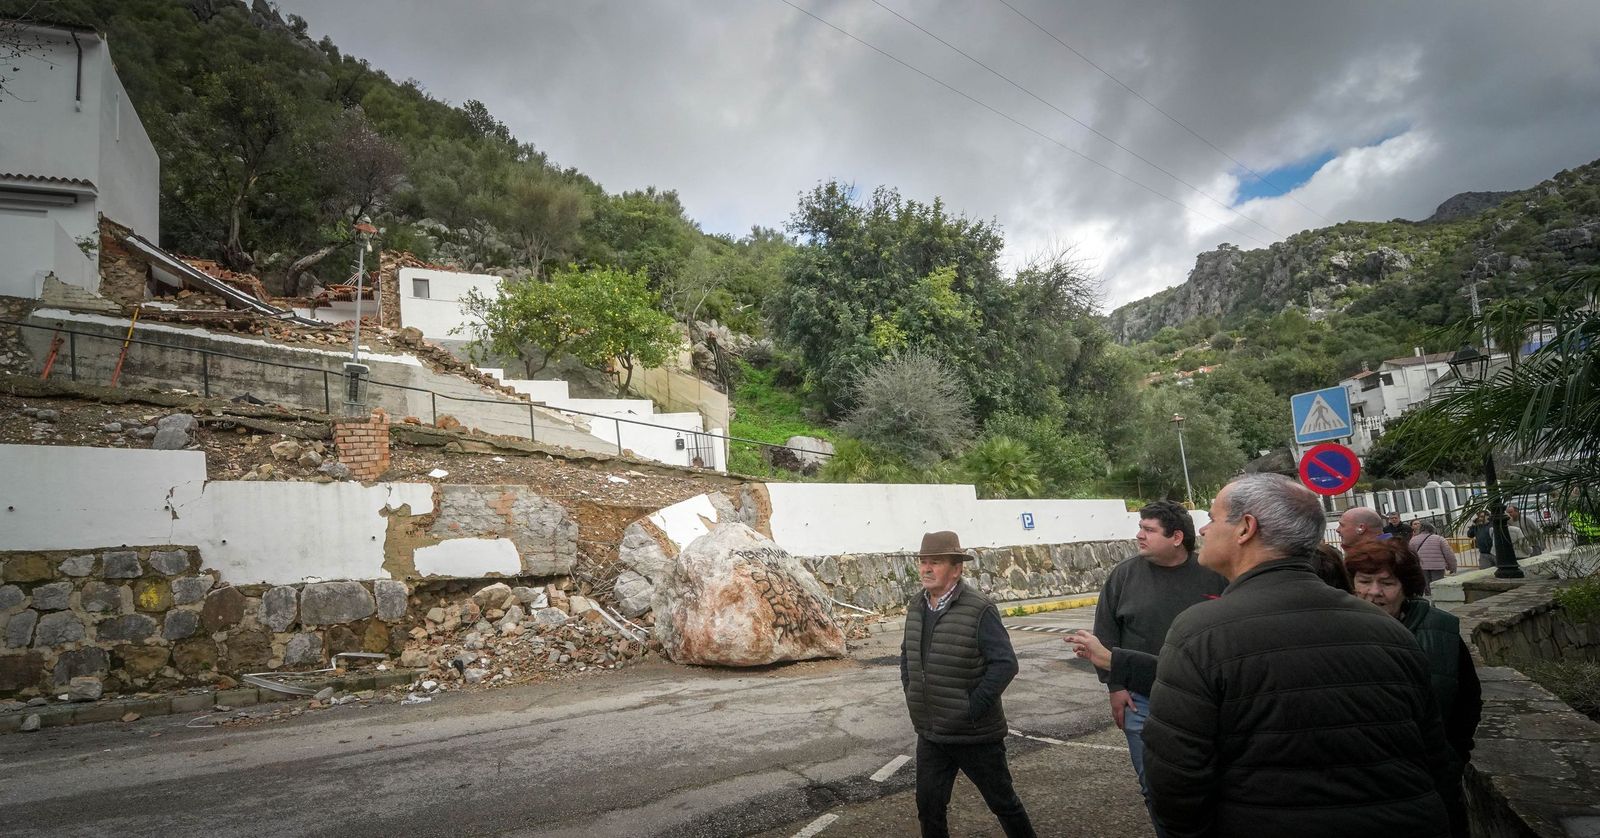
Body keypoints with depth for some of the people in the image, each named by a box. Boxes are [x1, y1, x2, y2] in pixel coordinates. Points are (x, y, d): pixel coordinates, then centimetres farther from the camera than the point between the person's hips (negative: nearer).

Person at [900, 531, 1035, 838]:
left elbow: (1005, 664, -19)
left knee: (1002, 801, 13)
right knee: (929, 806, 11)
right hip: (930, 733, 6)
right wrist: (911, 695, 8)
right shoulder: (917, 606, 3)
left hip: (975, 735, -5)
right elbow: (906, 653, 18)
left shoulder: (979, 610, -18)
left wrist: (972, 708, -19)